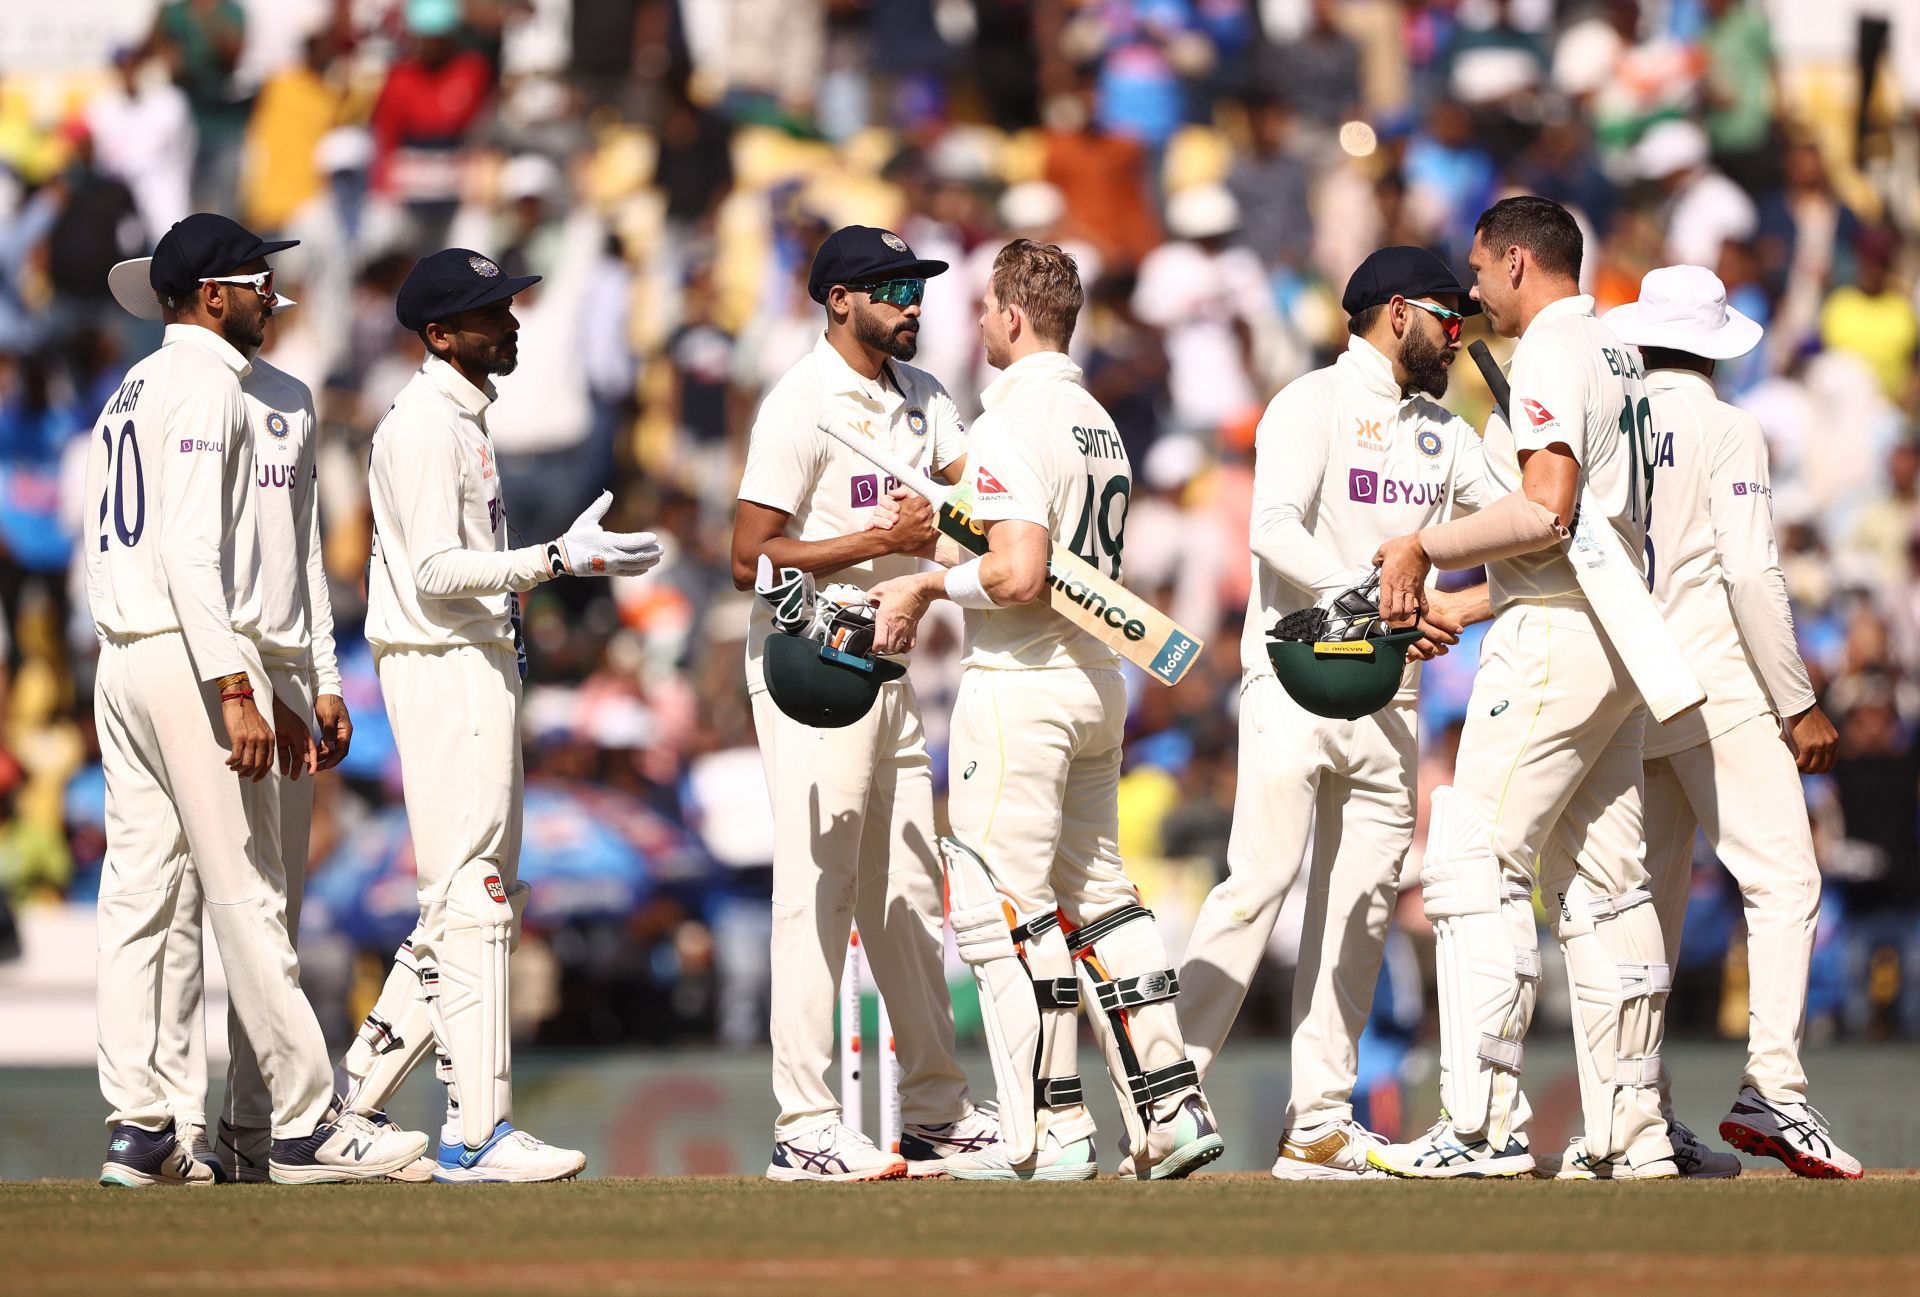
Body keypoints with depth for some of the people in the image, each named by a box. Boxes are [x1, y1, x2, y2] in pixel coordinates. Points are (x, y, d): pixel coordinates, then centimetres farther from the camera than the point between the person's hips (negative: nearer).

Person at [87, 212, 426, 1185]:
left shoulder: (131, 392, 21)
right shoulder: (205, 381, -9)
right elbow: (192, 549, -19)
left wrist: (267, 692, 24)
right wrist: (236, 691, -24)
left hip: (121, 660, 10)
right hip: (189, 662, -10)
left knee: (136, 893, 6)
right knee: (244, 894, -7)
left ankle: (136, 1129, 3)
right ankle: (303, 1124, -6)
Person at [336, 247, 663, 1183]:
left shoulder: (461, 419, 18)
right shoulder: (425, 424, -13)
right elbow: (437, 571, -21)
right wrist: (558, 560, -27)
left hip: (479, 660, 11)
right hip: (446, 671, -11)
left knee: (478, 899, 13)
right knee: (471, 898, -11)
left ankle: (356, 1099, 18)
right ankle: (476, 1133, -13)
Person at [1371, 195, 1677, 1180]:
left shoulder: (1553, 351, -11)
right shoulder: (1615, 352, 19)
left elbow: (1547, 508, -22)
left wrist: (1427, 547, -13)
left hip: (1555, 635, -10)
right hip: (1620, 631, 10)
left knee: (1474, 864, -11)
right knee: (1601, 880, 10)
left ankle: (1484, 1124, -18)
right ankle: (1630, 1131, 8)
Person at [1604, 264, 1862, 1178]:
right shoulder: (1724, 430, -5)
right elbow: (1750, 572, -12)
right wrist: (1798, 705, -9)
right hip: (1714, 689, -6)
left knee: (1649, 900, 9)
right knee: (1781, 880, -8)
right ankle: (1771, 1089, -23)